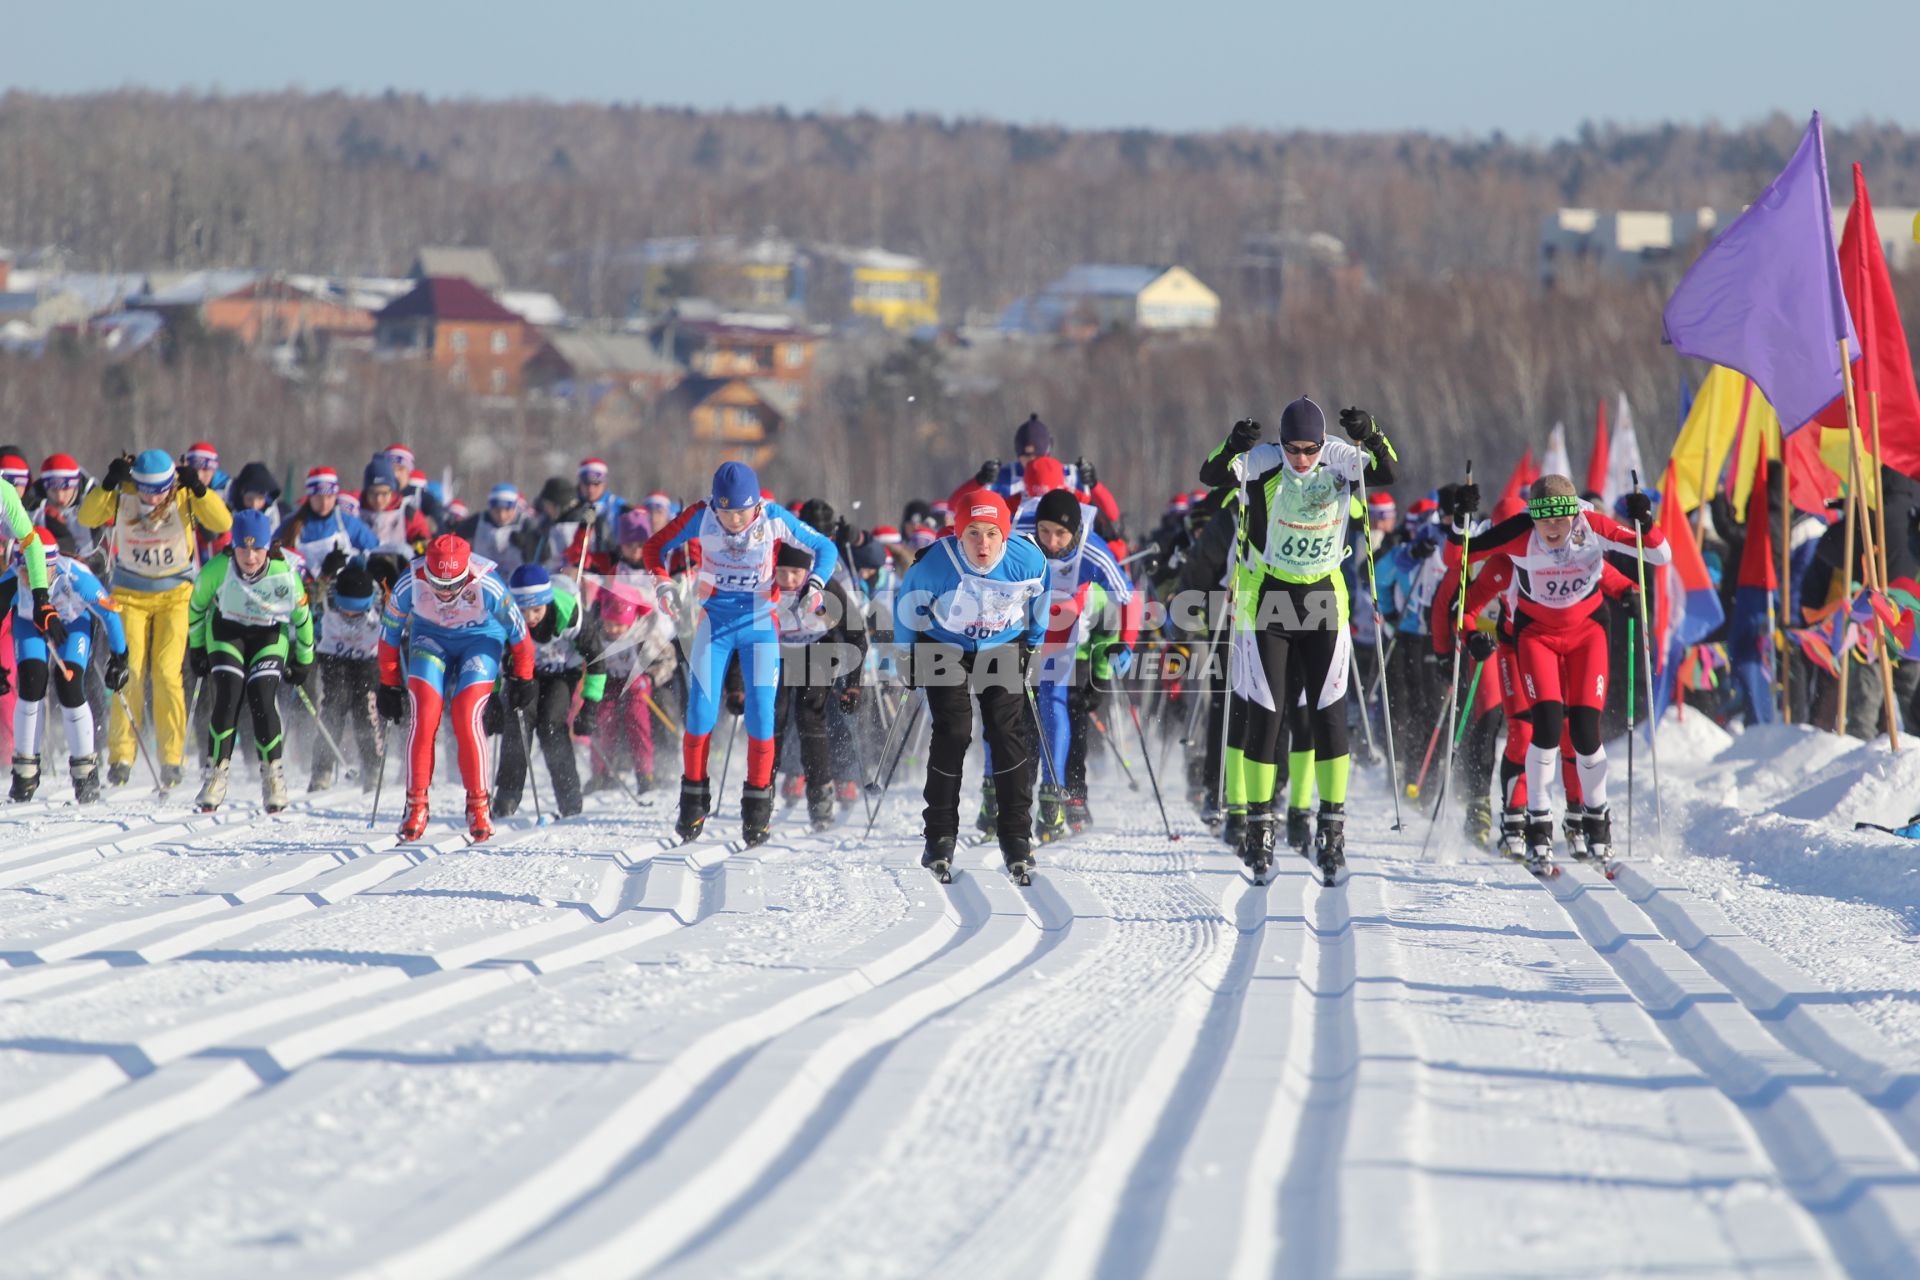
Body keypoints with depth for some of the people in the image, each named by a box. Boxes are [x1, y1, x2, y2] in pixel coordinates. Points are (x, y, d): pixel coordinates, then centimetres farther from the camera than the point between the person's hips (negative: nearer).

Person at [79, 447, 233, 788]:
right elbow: (87, 517, -27)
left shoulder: (184, 496, -15)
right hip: (130, 594, 1)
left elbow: (222, 523, -27)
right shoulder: (122, 494, -13)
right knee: (129, 673, -10)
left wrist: (199, 490, -39)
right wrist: (109, 483, -38)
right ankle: (121, 755, -1)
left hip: (174, 596, -1)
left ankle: (172, 756, -5)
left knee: (167, 673, -12)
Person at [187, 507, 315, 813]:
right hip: (226, 632, 1)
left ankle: (273, 773, -1)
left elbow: (302, 616, -7)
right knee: (227, 698, -17)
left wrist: (303, 660, 3)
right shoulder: (218, 568, -25)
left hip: (270, 636, -1)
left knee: (262, 699, -17)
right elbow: (197, 606, -4)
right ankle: (216, 771, -8)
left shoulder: (284, 573, -26)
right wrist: (197, 647, 4)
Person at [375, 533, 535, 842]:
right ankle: (416, 805, -5)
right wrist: (389, 685, -3)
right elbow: (389, 632, -9)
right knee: (425, 718, -15)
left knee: (466, 720, -18)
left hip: (480, 639, -2)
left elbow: (518, 630, -14)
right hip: (430, 638, 2)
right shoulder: (410, 584, -27)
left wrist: (522, 678, -4)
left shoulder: (488, 586, -32)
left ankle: (478, 805, -4)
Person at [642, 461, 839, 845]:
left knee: (760, 714, -9)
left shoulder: (775, 519, -14)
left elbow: (824, 548, -3)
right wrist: (663, 582, -19)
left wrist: (815, 584, -22)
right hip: (714, 622, 1)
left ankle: (758, 804, 3)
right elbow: (656, 547, -1)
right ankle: (693, 798, 8)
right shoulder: (700, 518, -13)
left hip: (759, 623, -1)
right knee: (701, 712, -7)